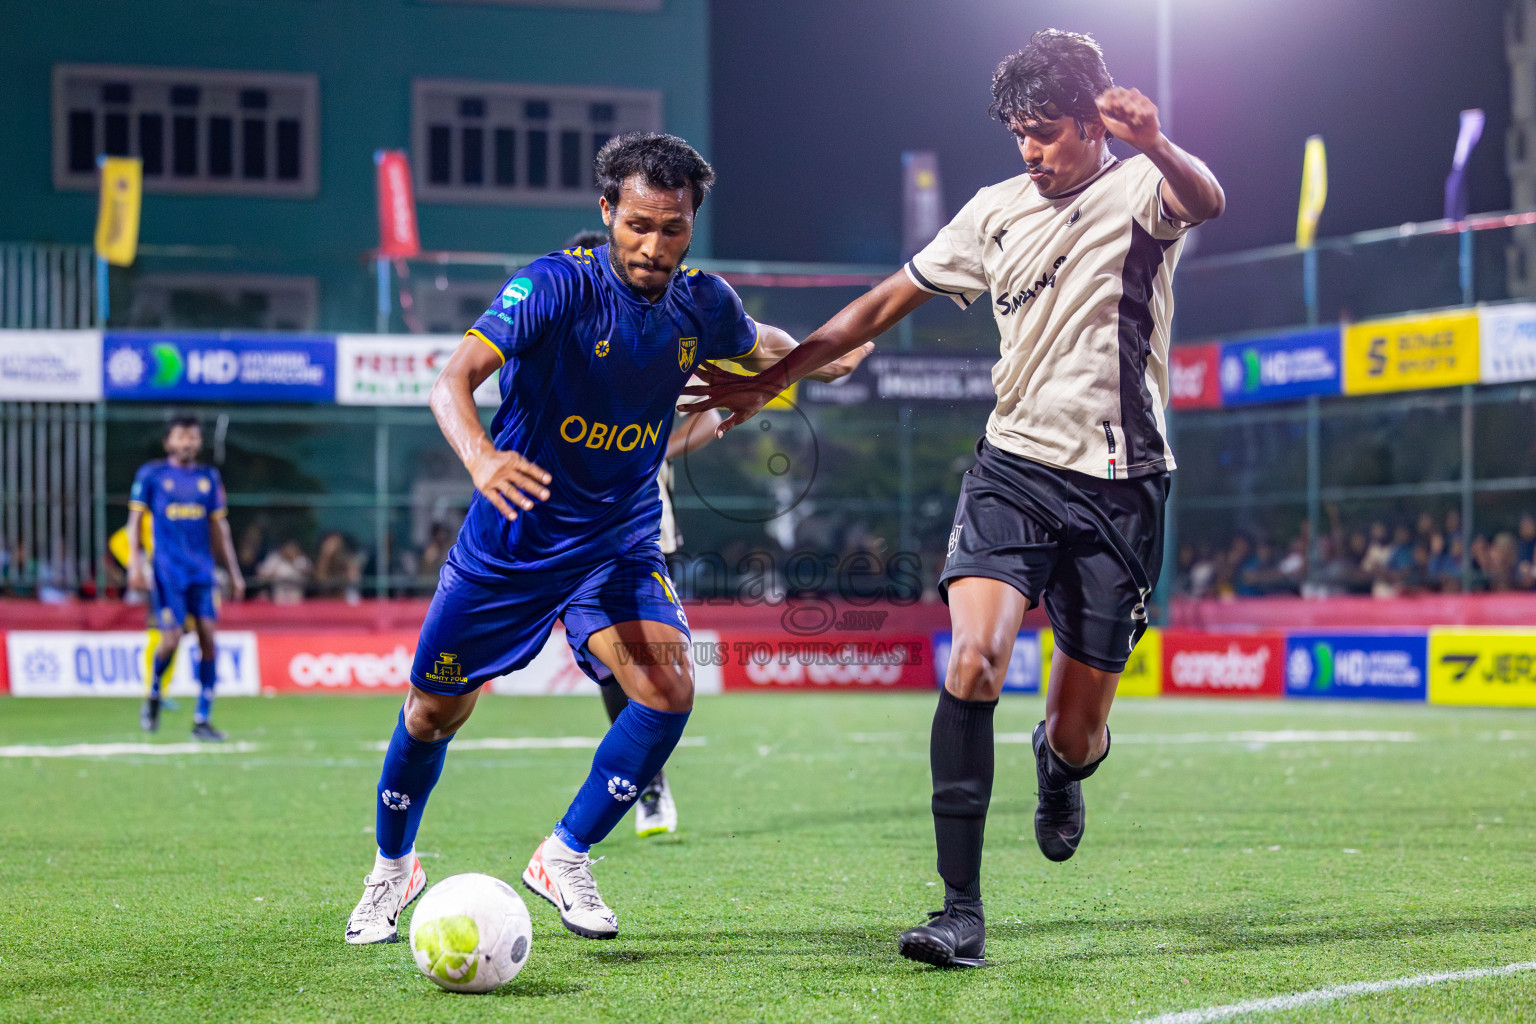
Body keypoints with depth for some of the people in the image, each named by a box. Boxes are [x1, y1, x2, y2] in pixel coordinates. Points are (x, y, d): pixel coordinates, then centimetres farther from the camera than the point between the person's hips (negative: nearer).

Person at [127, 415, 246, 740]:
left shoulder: (209, 478, 13)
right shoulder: (151, 474, 3)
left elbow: (219, 528, 17)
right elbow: (135, 520, 3)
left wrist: (234, 573, 14)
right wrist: (135, 563, -8)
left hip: (202, 570, 3)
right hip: (167, 570, -3)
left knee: (208, 638, -6)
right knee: (171, 638, -12)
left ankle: (202, 720, -1)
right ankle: (153, 696, 18)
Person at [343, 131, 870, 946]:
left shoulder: (703, 305, -7)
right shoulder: (556, 285, -22)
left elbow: (760, 346, 21)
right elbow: (453, 377, -36)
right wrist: (481, 456, -53)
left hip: (619, 541, 3)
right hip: (511, 538, -3)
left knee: (668, 688, -21)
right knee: (436, 712, 9)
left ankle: (564, 859, -1)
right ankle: (392, 867, 37)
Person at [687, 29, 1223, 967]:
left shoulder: (1142, 189, -2)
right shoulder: (998, 212, 11)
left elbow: (1206, 201, -28)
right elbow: (885, 305, 19)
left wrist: (1154, 144, -50)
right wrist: (767, 381, 18)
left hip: (1119, 486, -3)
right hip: (1013, 466, 3)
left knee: (1078, 734, 3)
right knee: (973, 661, -22)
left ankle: (1060, 765, 44)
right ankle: (963, 910, -19)